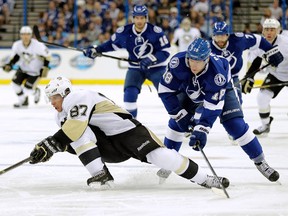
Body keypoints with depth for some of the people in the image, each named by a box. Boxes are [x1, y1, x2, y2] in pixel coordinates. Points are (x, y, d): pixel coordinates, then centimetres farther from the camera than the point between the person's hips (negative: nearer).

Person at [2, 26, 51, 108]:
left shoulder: (38, 45, -28)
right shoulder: (17, 45, -15)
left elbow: (47, 56, -15)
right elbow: (15, 56, 2)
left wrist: (45, 68, -17)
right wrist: (9, 65, -13)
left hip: (35, 70, -5)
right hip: (23, 68, 5)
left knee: (27, 89, -11)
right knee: (15, 82, -11)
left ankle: (36, 92, 28)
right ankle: (23, 101, 14)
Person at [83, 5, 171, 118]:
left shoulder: (156, 31, -21)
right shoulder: (124, 32, -11)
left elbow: (165, 52, -18)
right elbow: (112, 44, 6)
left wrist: (151, 59, -32)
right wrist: (96, 50, -5)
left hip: (156, 67, -2)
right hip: (135, 68, 2)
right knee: (129, 93, -15)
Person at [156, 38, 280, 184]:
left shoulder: (217, 72, -42)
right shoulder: (178, 63, -37)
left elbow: (213, 107, -37)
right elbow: (165, 90, -26)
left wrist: (201, 130, -43)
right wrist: (181, 115, -26)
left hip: (221, 91, -2)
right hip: (188, 90, 2)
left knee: (236, 125, -13)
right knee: (177, 122, -13)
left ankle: (260, 162, 2)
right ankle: (168, 162, 6)